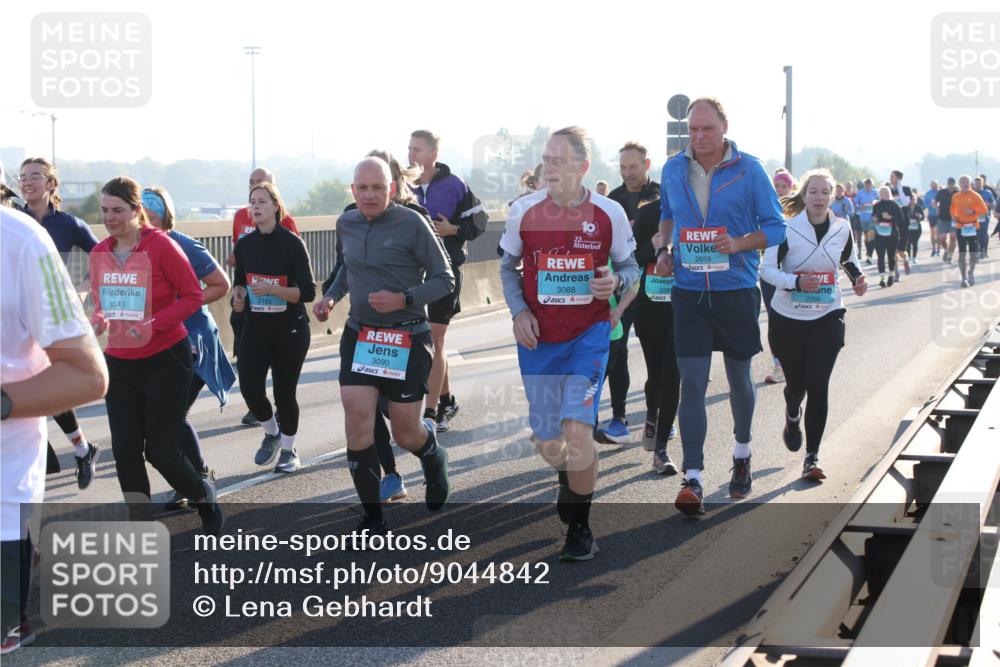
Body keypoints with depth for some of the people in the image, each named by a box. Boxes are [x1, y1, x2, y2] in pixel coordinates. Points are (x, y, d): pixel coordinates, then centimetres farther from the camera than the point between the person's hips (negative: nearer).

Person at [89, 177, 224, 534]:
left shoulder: (160, 245, -14)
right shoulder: (99, 253, 2)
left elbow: (193, 296, -10)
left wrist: (154, 324, -23)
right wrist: (98, 319, -10)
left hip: (165, 360, -5)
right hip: (119, 362, 5)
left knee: (161, 450, -3)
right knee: (125, 449, 3)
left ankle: (204, 495, 27)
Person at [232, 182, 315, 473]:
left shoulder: (292, 243, -11)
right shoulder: (245, 244, 3)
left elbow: (308, 292, -14)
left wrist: (272, 288, -26)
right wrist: (238, 295, -5)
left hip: (290, 329, -3)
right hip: (256, 327, 3)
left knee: (284, 392, 1)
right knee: (250, 388, -9)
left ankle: (288, 449, 26)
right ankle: (271, 433, 22)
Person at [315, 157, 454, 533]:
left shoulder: (411, 224, -14)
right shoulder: (346, 225, 4)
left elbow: (445, 279, -8)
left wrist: (404, 299, -22)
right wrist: (332, 296, 6)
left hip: (407, 338, -4)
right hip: (359, 335, 4)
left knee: (405, 434, 4)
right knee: (357, 422, -9)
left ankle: (433, 457, 43)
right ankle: (372, 517, 3)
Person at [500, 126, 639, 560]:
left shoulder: (608, 214, -7)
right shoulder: (523, 212, -4)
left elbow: (630, 267, 5)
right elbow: (508, 267, 10)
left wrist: (616, 283, -18)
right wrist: (518, 311, -5)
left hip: (588, 334, -2)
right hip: (538, 337, 2)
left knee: (577, 428, -16)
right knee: (545, 440, 8)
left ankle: (580, 527, 2)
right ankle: (569, 476, 46)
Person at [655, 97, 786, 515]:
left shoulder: (749, 170, -6)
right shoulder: (673, 169, 3)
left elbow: (776, 228, -3)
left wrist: (739, 243, -21)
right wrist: (663, 250, 5)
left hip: (736, 291, -1)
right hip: (688, 292, 1)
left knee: (739, 378, 14)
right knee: (692, 382, -8)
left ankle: (742, 454, 40)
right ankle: (692, 481, -9)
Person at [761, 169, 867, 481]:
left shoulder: (842, 229, 0)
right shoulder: (787, 228, -11)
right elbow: (767, 269, -11)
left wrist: (857, 279, -2)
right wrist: (795, 282, -28)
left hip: (827, 318, 1)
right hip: (788, 318, -1)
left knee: (818, 385, -10)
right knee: (796, 383, 11)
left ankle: (812, 455, -1)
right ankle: (792, 417, 50)